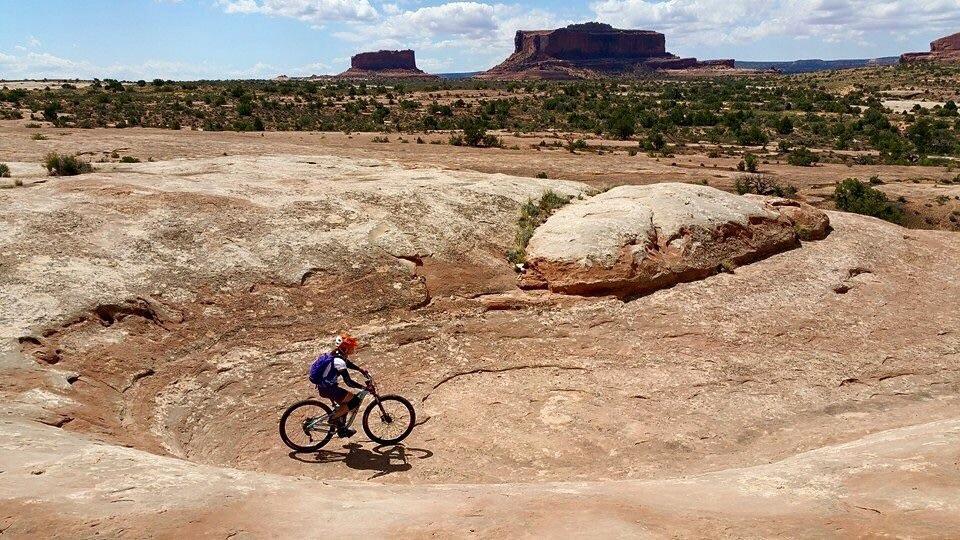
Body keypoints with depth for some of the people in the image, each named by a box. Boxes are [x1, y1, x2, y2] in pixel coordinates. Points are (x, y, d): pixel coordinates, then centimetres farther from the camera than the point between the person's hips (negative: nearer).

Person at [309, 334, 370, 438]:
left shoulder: (334, 354, 3)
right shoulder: (339, 361, -25)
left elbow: (348, 363, 24)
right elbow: (349, 382, -26)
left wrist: (361, 369, 18)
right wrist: (365, 387, -22)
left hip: (323, 386, 10)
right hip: (327, 389, -10)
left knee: (346, 402, 22)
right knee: (355, 400, -9)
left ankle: (342, 429, 31)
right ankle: (333, 418, 1)